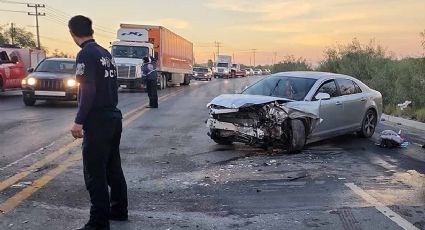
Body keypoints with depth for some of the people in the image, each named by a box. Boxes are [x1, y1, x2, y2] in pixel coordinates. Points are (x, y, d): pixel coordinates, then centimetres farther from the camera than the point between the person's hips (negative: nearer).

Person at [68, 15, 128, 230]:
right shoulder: (105, 53, 12)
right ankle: (119, 210, 28)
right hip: (114, 118, 9)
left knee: (95, 173, -3)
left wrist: (78, 121, -18)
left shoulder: (86, 54, -13)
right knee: (113, 167, 17)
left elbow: (88, 91, -20)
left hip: (97, 121, -9)